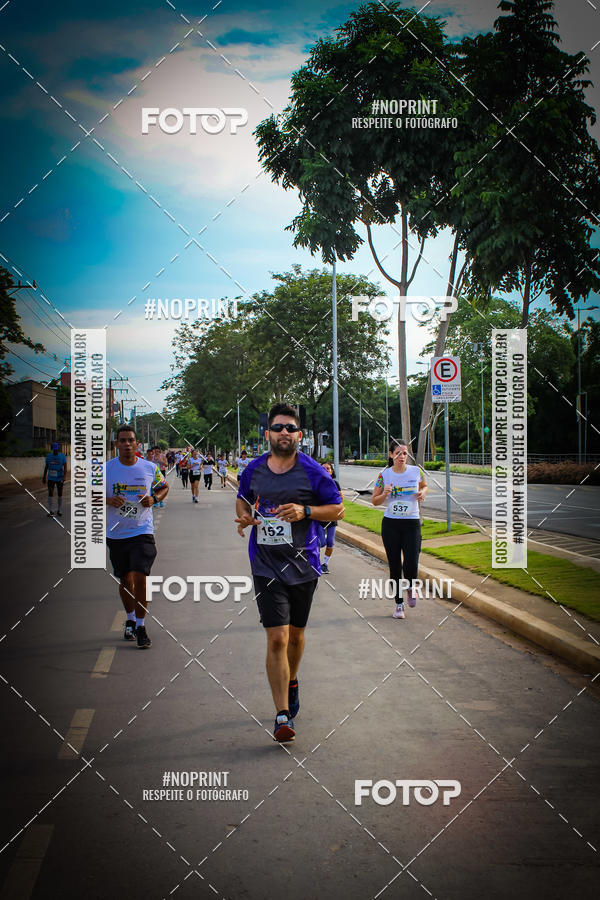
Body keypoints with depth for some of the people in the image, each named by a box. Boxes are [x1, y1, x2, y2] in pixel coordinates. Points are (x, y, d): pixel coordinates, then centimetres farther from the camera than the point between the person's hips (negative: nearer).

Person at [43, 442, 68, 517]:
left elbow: (65, 467, -10)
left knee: (60, 494, 9)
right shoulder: (49, 456, 1)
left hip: (60, 479, -1)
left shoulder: (62, 456, -6)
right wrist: (44, 477, 10)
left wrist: (64, 477, -24)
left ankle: (59, 510, 23)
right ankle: (51, 512, -10)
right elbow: (46, 467, 9)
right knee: (50, 493, -10)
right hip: (51, 478, 1)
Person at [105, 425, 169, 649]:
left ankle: (140, 626, -1)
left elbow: (164, 487, 14)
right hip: (116, 533, 2)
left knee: (139, 578, -13)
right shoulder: (106, 469, -2)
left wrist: (154, 499, -7)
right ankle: (130, 619, 37)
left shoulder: (150, 468, -2)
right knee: (125, 580, 13)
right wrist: (110, 500, -14)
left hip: (142, 531, -2)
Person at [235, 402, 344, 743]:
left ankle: (291, 682, 47)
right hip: (267, 568, 0)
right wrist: (244, 517, -2)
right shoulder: (254, 469, 1)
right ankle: (283, 715, -9)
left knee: (295, 634, 17)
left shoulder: (312, 471, -6)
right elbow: (243, 497, 20)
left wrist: (305, 511, -16)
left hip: (304, 565, 1)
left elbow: (338, 509, 0)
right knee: (277, 639, -11)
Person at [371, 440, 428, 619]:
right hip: (390, 524, 0)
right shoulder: (384, 475, -1)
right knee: (395, 566, 4)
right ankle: (399, 604, 20)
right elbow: (374, 501, 5)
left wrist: (422, 493, -1)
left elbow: (424, 486, 21)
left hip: (412, 523, 0)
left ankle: (410, 586, 23)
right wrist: (385, 494, -14)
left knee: (411, 565, -13)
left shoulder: (416, 471, 0)